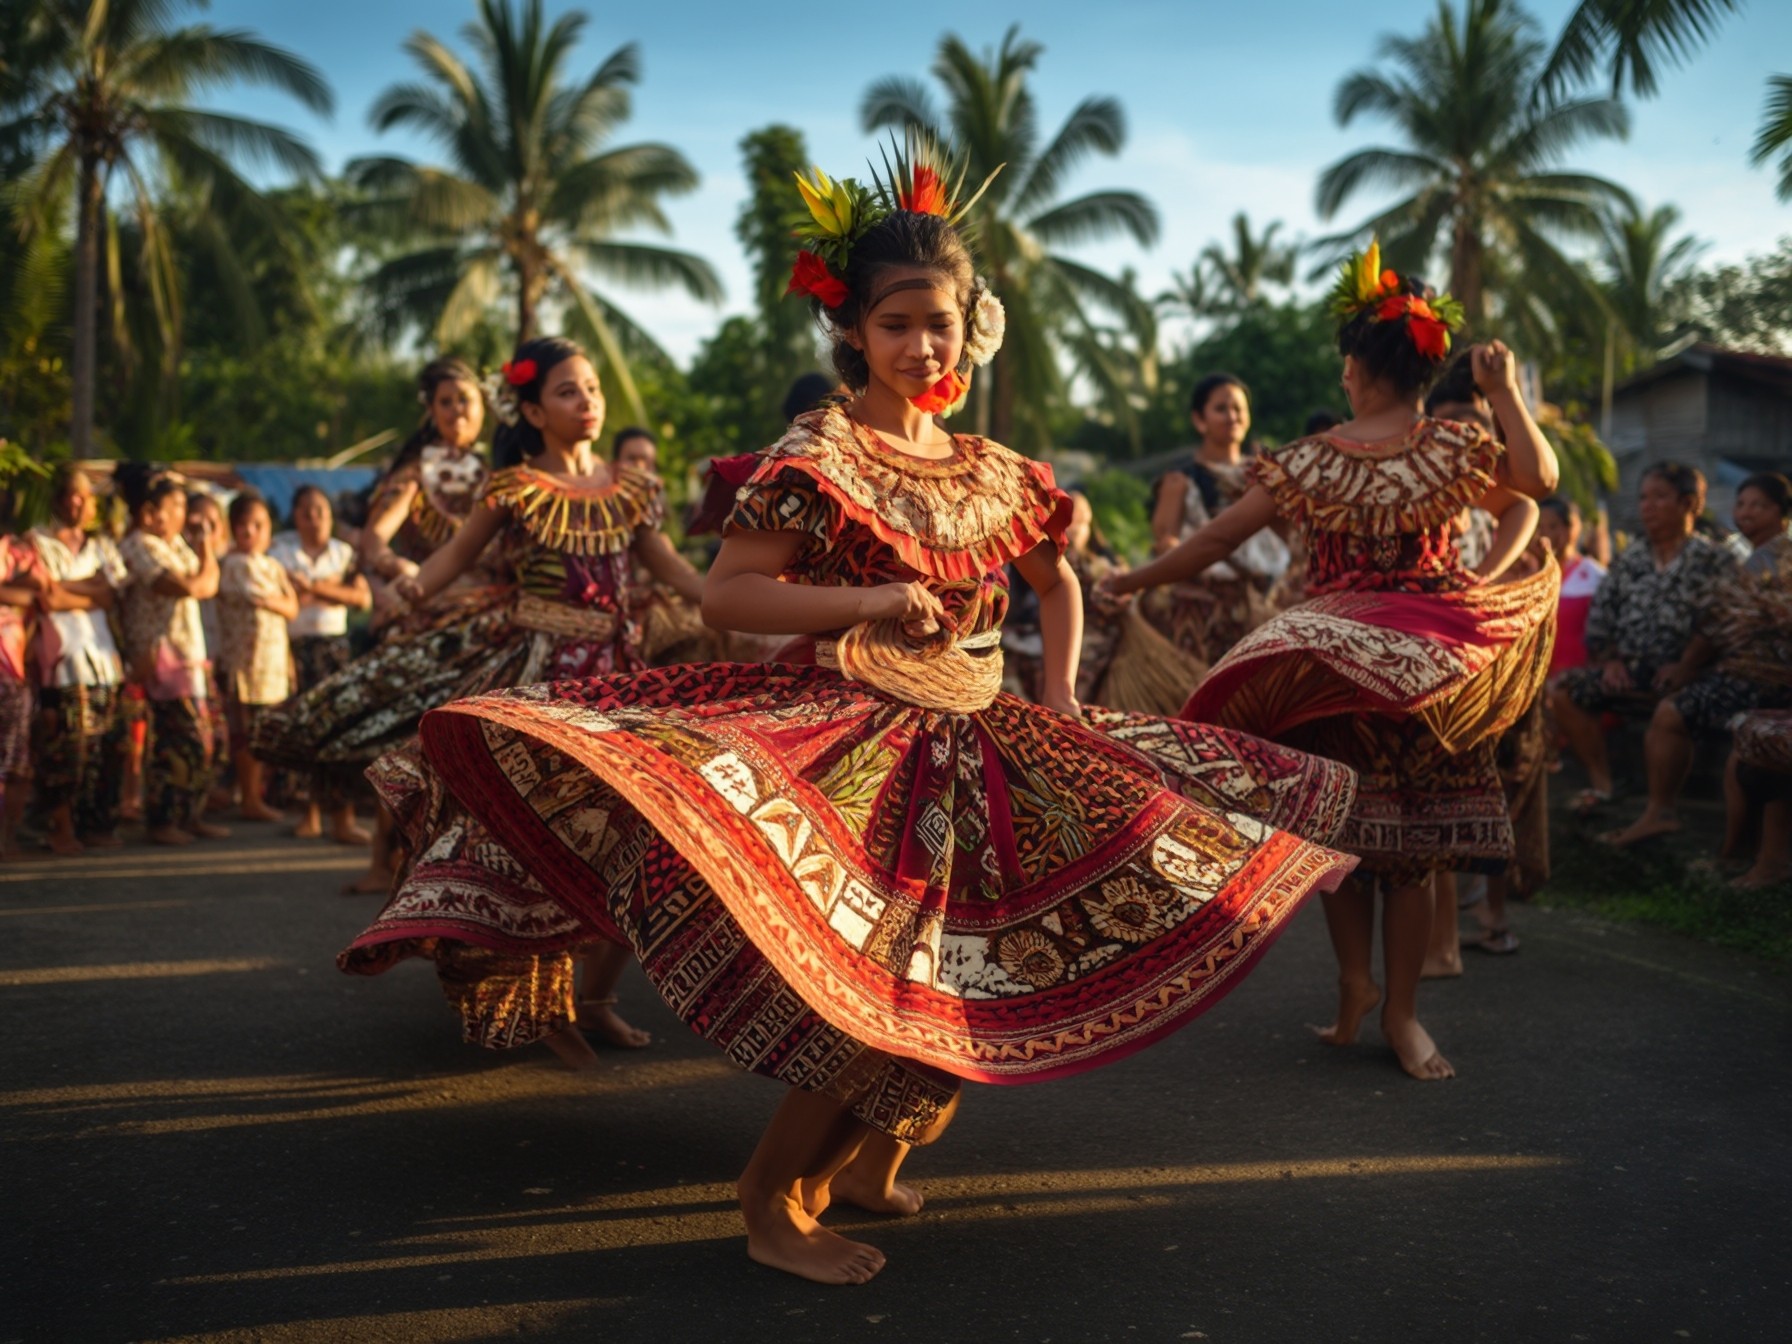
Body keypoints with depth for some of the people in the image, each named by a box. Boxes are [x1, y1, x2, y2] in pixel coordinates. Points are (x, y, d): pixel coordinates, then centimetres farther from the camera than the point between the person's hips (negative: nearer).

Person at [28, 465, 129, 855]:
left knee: (105, 745, 1)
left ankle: (96, 822, 9)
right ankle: (60, 826, -1)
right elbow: (48, 599, -7)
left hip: (102, 652, 4)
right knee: (64, 743, -9)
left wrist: (66, 589, -7)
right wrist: (91, 590, -5)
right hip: (61, 654, -4)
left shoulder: (102, 545, 19)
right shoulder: (38, 541, 6)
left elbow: (111, 594, 2)